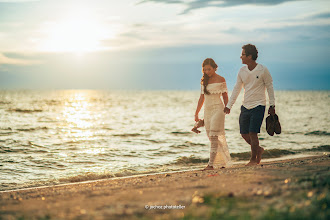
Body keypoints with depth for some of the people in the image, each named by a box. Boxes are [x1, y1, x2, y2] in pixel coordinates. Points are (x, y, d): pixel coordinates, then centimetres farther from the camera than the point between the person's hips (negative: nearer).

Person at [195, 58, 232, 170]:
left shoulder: (220, 80, -1)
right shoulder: (204, 81, 11)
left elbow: (225, 97, 2)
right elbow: (202, 98, 15)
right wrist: (196, 113, 13)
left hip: (218, 109, -6)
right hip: (207, 111, 6)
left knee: (214, 137, -13)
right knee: (212, 138, 6)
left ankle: (211, 164, -17)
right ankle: (224, 162, 18)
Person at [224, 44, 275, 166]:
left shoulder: (263, 70, -9)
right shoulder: (242, 71, 4)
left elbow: (269, 87, -1)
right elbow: (237, 88, 10)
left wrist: (272, 105, -2)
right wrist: (229, 105, 8)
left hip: (258, 106, -5)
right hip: (245, 106, 5)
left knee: (252, 133, -9)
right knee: (244, 133, 6)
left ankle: (253, 159, 5)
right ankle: (258, 149, 30)